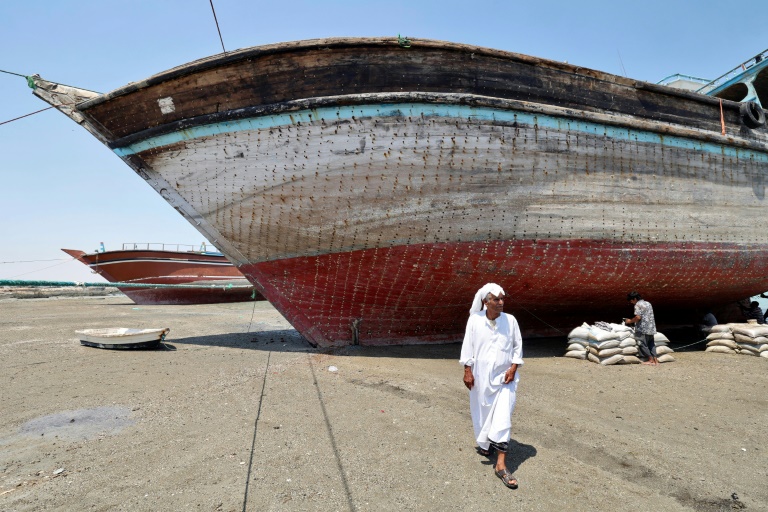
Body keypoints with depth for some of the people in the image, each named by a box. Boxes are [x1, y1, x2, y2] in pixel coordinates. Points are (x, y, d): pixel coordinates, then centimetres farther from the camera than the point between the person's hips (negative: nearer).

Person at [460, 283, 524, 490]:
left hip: (504, 377, 0)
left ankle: (501, 464, 0)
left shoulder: (510, 320, -6)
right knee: (482, 413, 16)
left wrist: (513, 367, -6)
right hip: (481, 376, 0)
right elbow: (467, 345, -5)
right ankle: (483, 443, 45)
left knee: (503, 417, -5)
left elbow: (518, 345, 3)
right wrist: (467, 371, -6)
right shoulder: (475, 320, -9)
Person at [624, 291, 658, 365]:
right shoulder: (648, 303, 17)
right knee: (651, 344, 14)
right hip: (651, 328, 9)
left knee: (642, 344, 0)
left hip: (643, 329, -9)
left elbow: (638, 317, -19)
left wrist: (630, 321, -5)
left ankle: (651, 359, 3)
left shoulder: (638, 304, -9)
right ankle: (655, 359, 12)